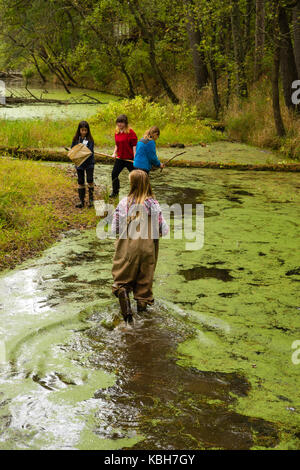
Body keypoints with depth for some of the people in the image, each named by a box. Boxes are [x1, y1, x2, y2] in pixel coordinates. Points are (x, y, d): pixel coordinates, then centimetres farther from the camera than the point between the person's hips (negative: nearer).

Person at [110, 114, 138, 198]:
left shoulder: (131, 132, -13)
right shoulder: (117, 132, 7)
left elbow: (134, 146, -14)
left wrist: (135, 158, -18)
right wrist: (114, 153, 4)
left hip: (129, 159, -7)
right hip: (120, 158, 7)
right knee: (114, 174, 7)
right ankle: (115, 192, 22)